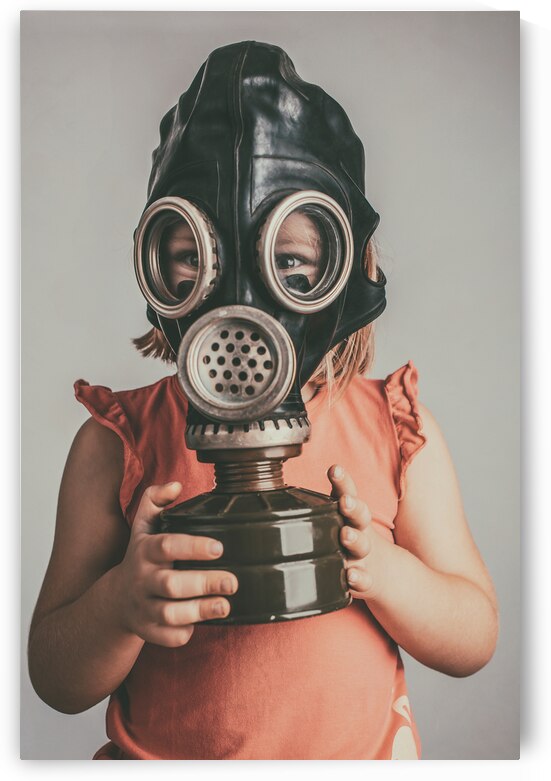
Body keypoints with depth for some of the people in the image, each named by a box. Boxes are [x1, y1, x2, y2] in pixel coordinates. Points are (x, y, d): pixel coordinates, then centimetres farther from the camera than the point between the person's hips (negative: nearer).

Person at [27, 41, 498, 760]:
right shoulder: (121, 441, -8)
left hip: (365, 752, 3)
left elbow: (474, 644, -1)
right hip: (158, 756, -2)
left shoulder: (396, 431, -5)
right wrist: (120, 606, -25)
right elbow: (55, 684, -5)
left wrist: (384, 571, -19)